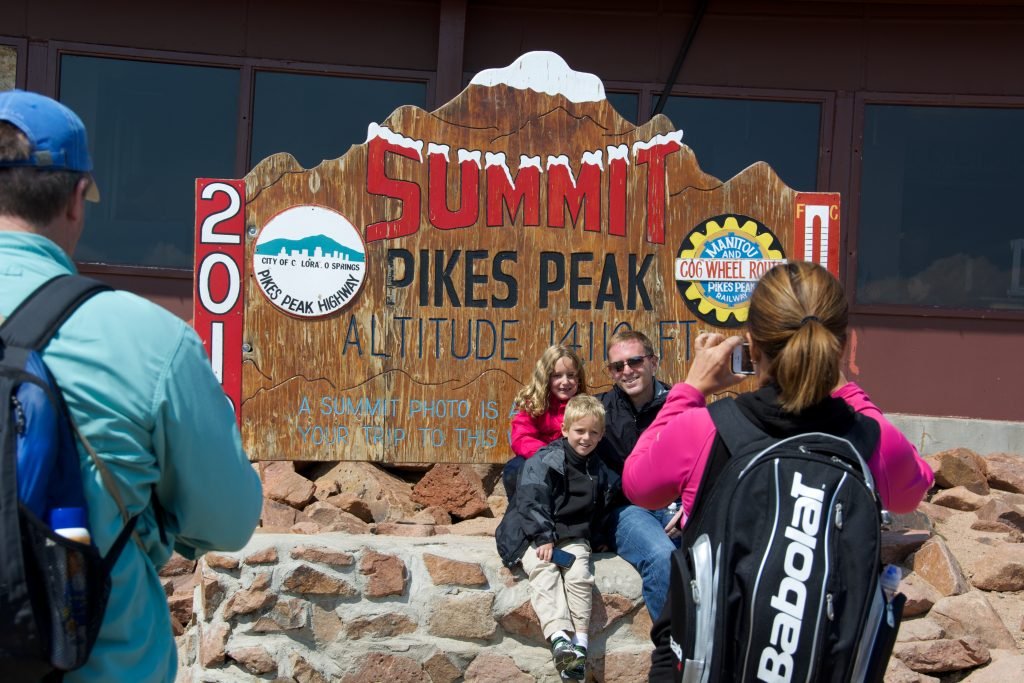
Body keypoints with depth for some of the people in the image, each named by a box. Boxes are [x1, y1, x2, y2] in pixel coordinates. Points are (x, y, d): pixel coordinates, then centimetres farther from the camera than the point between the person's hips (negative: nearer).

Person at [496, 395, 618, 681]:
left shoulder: (599, 471, 12)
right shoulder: (544, 461, -6)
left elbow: (602, 510, 23)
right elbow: (532, 500, -14)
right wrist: (544, 537, -20)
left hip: (574, 536, 4)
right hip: (535, 535, -4)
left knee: (579, 576, -22)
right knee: (545, 574, -28)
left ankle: (581, 639, -23)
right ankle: (559, 637, -43)